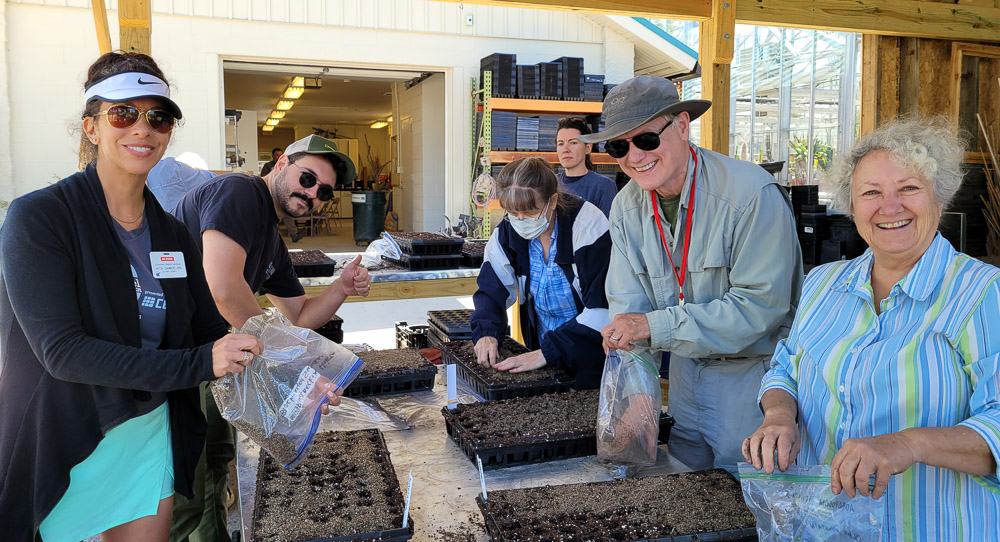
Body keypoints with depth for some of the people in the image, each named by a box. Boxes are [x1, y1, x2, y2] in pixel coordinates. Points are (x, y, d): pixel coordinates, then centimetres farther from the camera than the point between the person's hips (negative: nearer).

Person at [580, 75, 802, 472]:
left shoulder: (752, 195, -24)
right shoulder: (626, 206, -4)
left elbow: (761, 305, -26)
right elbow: (627, 303, -5)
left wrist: (656, 325, -30)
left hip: (752, 369, -5)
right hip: (687, 363, 5)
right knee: (685, 474, 18)